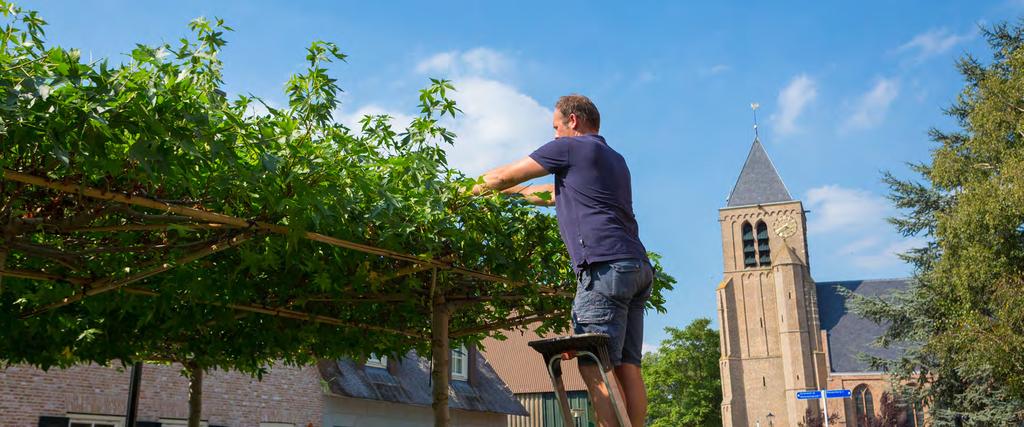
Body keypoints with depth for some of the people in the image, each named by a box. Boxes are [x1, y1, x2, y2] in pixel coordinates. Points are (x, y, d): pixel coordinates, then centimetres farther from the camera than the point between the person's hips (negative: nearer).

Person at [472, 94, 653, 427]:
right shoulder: (615, 159, 31)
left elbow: (505, 175, 10)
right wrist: (511, 190, 46)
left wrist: (474, 189, 27)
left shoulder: (570, 147, 6)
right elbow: (555, 193, 41)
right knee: (626, 366, 3)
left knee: (595, 366, -11)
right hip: (637, 266, 9)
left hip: (605, 265, -8)